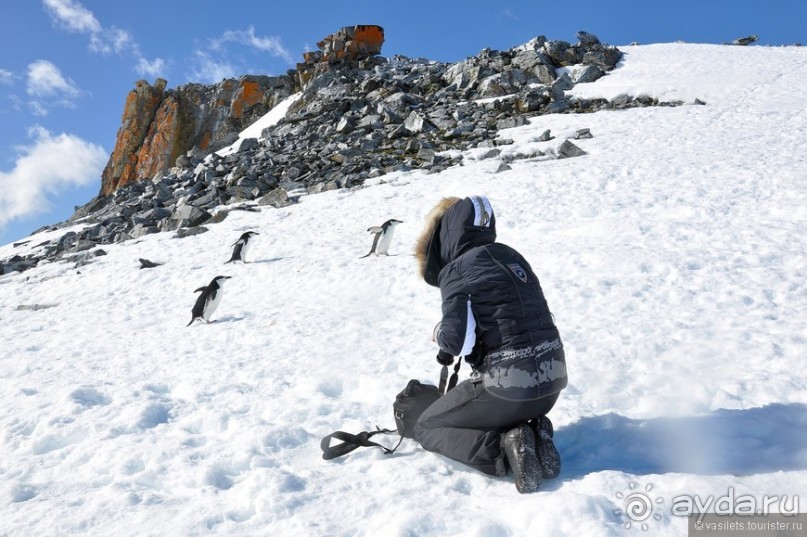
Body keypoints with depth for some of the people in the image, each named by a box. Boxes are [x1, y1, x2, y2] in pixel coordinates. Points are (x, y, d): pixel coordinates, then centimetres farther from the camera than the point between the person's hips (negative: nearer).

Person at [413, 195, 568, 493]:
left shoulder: (455, 269, -10)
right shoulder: (509, 256, 12)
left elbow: (457, 339, -18)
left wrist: (439, 334, 6)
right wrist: (454, 348, 19)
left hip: (508, 386, -7)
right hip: (552, 382, 7)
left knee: (426, 428, 14)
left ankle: (503, 446, -8)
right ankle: (533, 433, 7)